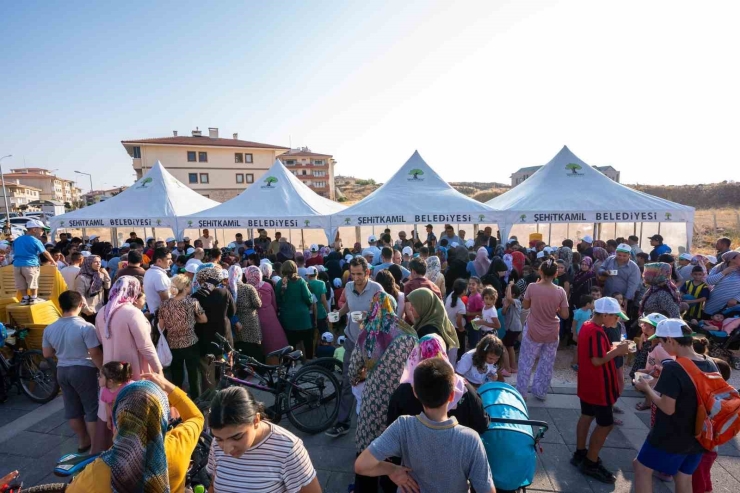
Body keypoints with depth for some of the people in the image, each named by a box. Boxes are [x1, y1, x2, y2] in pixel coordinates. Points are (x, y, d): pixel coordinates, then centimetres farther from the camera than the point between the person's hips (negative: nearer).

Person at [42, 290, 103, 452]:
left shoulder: (49, 329, -1)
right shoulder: (86, 327, -20)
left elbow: (47, 354, 10)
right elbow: (95, 354, -18)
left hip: (62, 371, 6)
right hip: (83, 370, -6)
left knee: (72, 409, 18)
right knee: (92, 409, 6)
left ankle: (83, 441, 33)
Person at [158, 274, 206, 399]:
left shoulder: (164, 304, -3)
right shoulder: (192, 302, -10)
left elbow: (161, 327, 2)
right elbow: (204, 319, 0)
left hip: (172, 345, 3)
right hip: (190, 344, -3)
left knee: (176, 377, 16)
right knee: (194, 375, 10)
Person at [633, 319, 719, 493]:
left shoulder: (672, 368, -26)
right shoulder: (710, 364, -3)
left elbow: (668, 408, -24)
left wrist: (646, 388, -10)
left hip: (671, 437, -7)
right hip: (698, 436, 7)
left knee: (641, 468, 14)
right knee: (684, 479, 23)